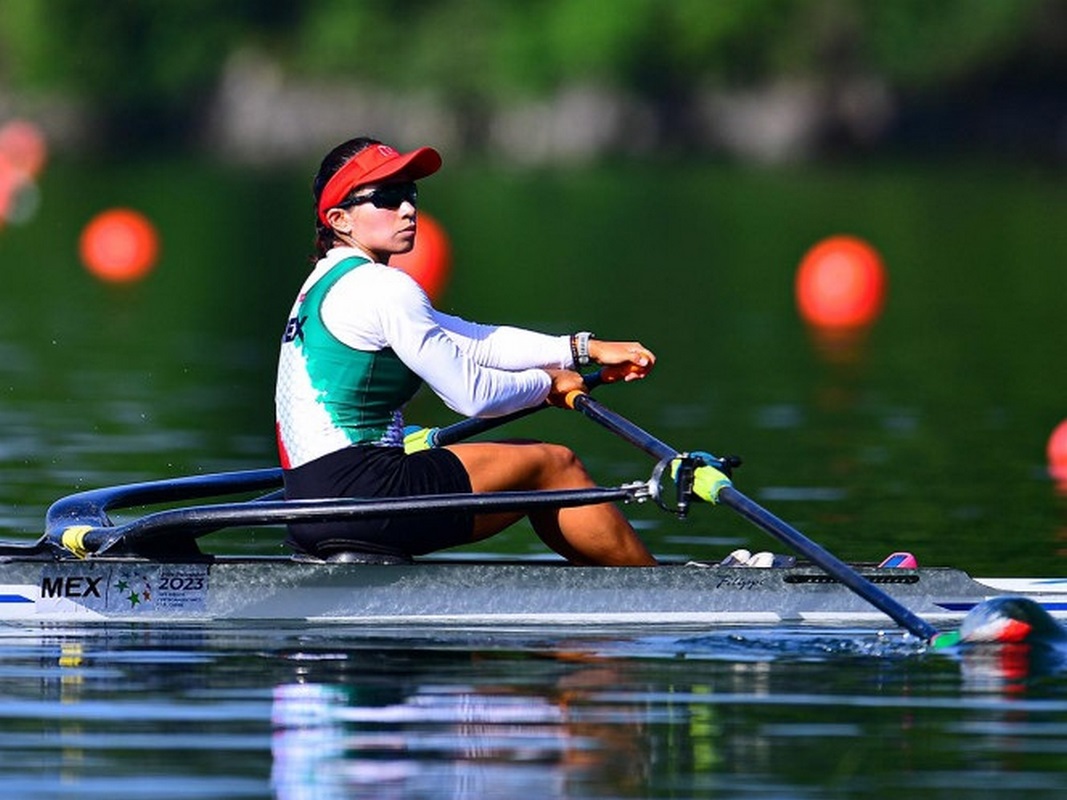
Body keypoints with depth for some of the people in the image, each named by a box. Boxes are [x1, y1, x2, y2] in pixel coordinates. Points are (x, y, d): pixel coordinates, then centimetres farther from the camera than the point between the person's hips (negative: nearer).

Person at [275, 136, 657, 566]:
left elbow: (477, 342, 18)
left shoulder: (326, 284, 19)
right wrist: (548, 383, 9)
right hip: (358, 494, -10)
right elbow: (473, 394, -10)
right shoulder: (381, 288, -12)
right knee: (553, 465, 4)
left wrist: (583, 349, 15)